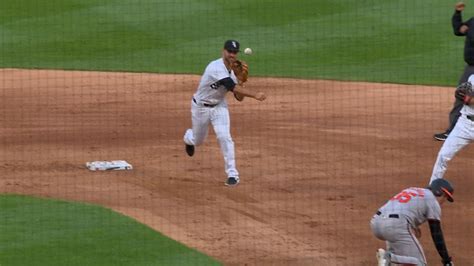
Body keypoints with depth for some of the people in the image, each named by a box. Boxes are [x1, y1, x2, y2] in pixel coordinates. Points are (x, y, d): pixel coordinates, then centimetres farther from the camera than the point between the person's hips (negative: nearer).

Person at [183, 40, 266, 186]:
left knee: (224, 136, -17)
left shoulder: (233, 71, -6)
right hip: (201, 107, -4)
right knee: (198, 140, 15)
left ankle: (232, 174, -12)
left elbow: (238, 95, -5)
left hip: (219, 107, 4)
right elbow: (232, 87, -41)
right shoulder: (216, 68, -30)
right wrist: (254, 95, -49)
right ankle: (188, 137, 55)